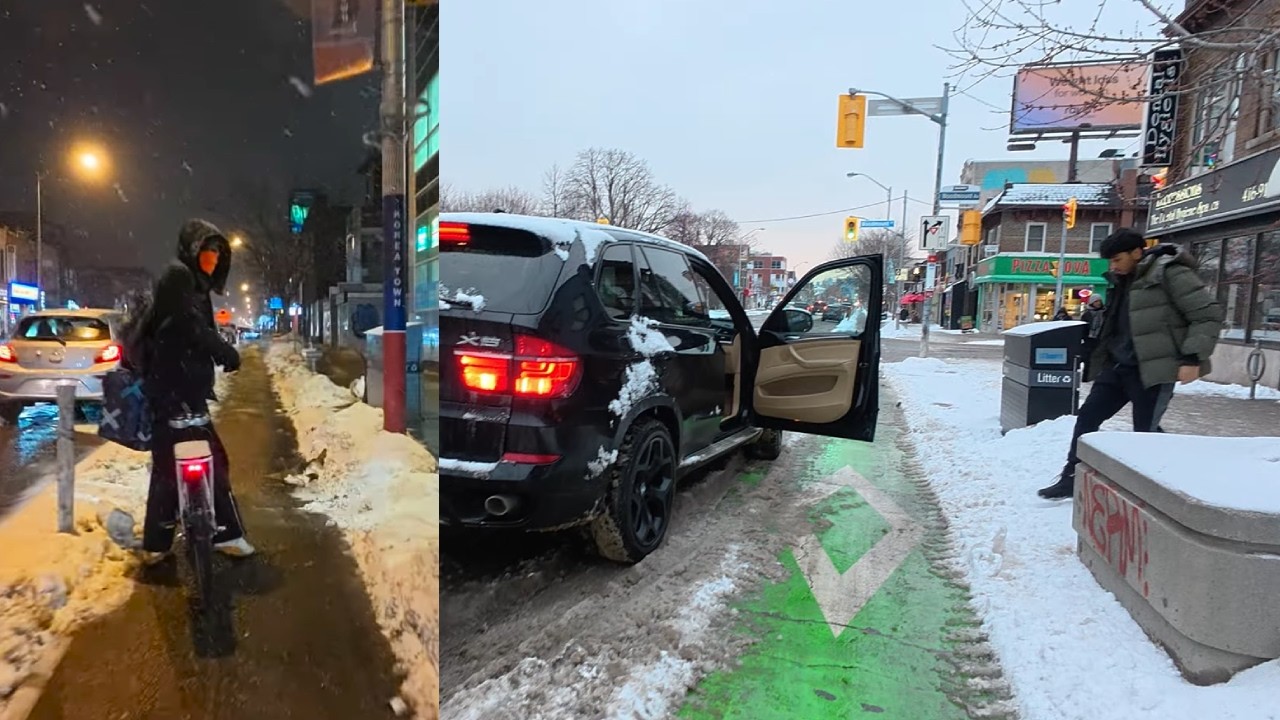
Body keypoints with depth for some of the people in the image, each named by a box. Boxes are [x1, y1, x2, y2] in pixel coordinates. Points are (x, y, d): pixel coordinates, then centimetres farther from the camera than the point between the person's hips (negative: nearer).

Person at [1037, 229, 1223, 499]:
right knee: (1087, 418, 7)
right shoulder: (1121, 281, 14)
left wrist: (1193, 357, -19)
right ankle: (1071, 480, 16)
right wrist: (1097, 361, 19)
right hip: (1117, 366, 8)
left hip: (1151, 370, -8)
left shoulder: (1170, 274, -11)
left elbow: (1208, 313, -12)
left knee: (1145, 431, -2)